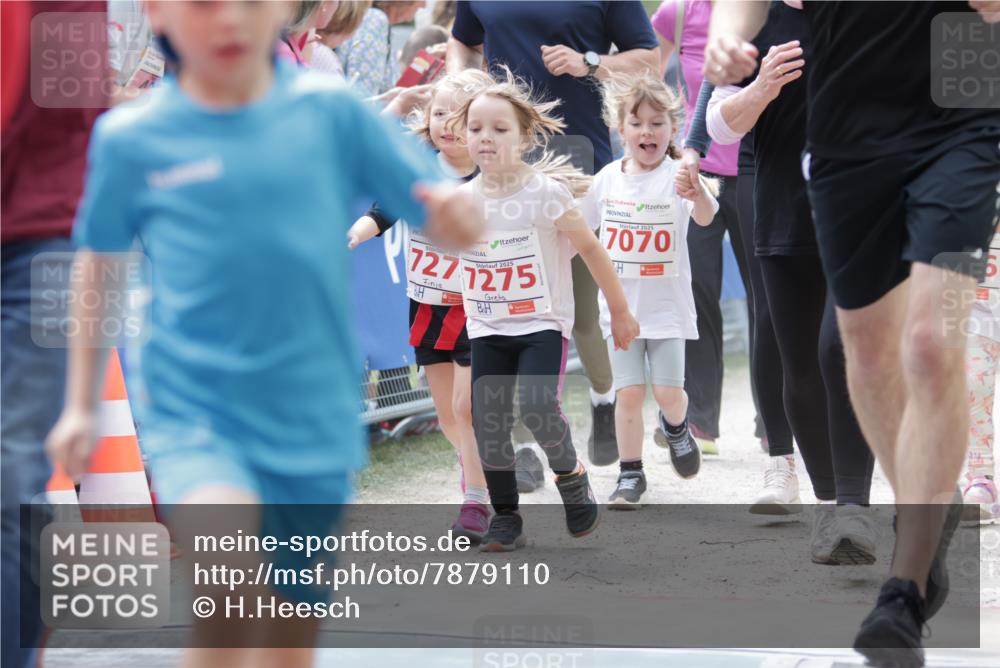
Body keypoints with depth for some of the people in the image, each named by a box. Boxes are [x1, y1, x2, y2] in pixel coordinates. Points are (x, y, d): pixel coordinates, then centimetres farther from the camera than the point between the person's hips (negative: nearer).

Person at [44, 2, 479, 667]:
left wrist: (453, 211, -25)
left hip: (313, 422, 2)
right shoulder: (131, 139, -1)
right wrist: (81, 406, 15)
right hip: (196, 418, -2)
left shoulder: (331, 112, -1)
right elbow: (97, 262, 13)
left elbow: (454, 221, -1)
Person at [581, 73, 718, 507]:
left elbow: (706, 218, -31)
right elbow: (582, 230, 17)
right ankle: (630, 475, 7)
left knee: (668, 390, -3)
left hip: (667, 305, -2)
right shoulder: (607, 179, 1)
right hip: (620, 304, 2)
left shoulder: (676, 176, -12)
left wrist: (696, 194, -52)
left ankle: (675, 428, 31)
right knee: (628, 392, -3)